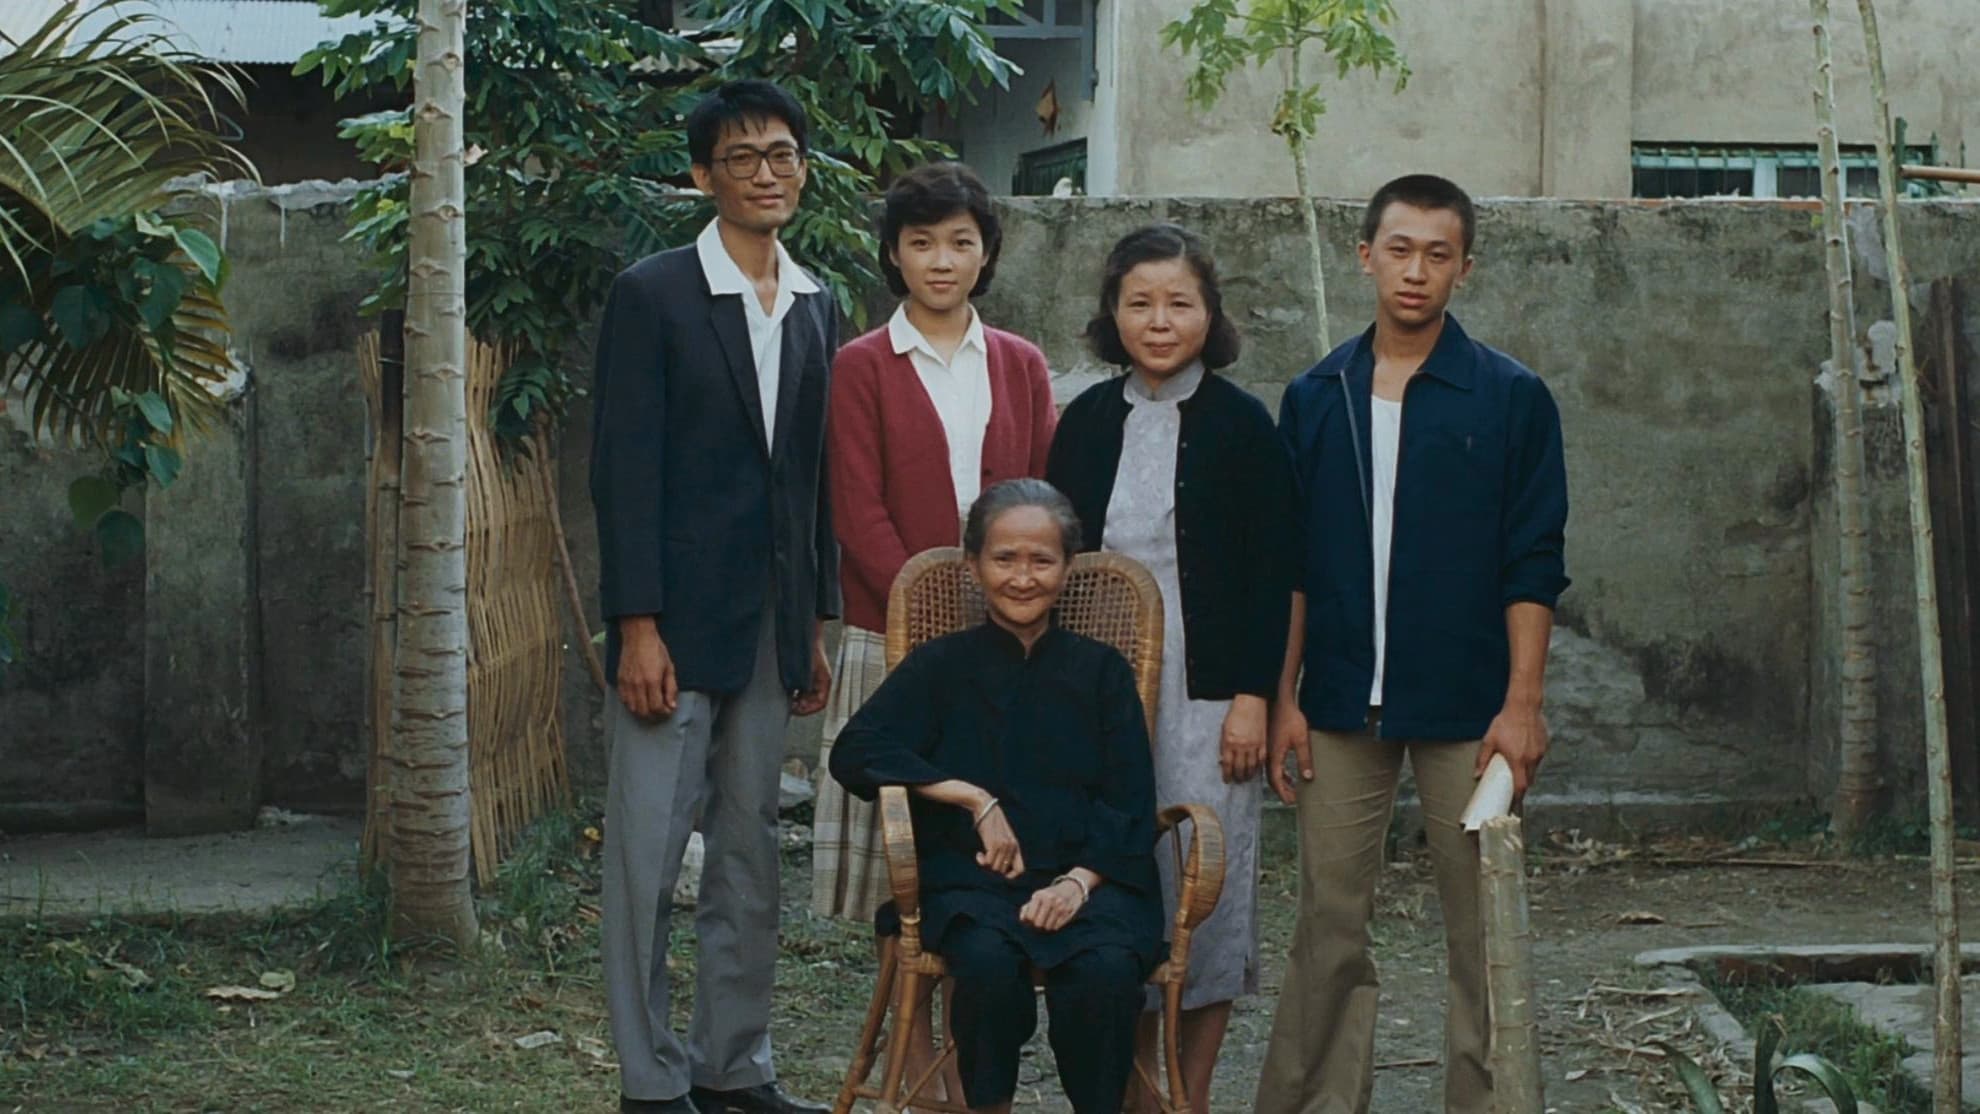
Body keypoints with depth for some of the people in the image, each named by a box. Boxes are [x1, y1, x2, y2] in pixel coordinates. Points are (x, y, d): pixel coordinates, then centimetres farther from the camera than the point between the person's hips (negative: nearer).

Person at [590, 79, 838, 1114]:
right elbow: (623, 471, -10)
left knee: (750, 853, 11)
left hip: (770, 628, 6)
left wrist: (817, 623, 13)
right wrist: (638, 627, -15)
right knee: (647, 853, -3)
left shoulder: (813, 307, 12)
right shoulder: (653, 294, -6)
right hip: (676, 622, -6)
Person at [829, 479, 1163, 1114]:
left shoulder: (1101, 672, 17)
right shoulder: (943, 668, 14)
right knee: (989, 961, -35)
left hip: (1086, 880, 1)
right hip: (972, 877, 0)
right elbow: (855, 753, 0)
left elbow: (1130, 807, 9)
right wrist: (974, 797, -8)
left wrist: (1079, 882, -11)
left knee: (1106, 970, -33)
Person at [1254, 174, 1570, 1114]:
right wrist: (1282, 698, 3)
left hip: (1464, 709, -2)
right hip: (1341, 708, 2)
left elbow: (1531, 568, -2)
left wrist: (1522, 704, -9)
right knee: (1328, 928, 4)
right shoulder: (1315, 398, 7)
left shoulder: (1512, 399, 0)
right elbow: (1290, 566, 9)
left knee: (1481, 929, 2)